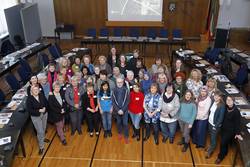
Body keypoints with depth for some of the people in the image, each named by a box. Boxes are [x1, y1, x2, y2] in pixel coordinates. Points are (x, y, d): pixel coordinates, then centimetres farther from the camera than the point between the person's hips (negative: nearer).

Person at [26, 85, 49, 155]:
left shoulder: (41, 95, -9)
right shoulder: (29, 99, -20)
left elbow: (46, 102, 6)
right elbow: (29, 110, -20)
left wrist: (45, 108, -12)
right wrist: (39, 110, -25)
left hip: (44, 114, 5)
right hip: (35, 117, -4)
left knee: (44, 128, 23)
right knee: (40, 131, -3)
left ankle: (43, 138, 52)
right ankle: (41, 147, 13)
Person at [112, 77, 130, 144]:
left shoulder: (126, 90, -10)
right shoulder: (114, 90, -6)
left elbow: (127, 101, -9)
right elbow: (113, 101, -4)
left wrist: (122, 110, -15)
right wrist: (118, 110, -12)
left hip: (124, 110, -2)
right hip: (117, 110, 2)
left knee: (125, 123, 2)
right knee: (118, 122, 17)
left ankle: (126, 136, 18)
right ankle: (119, 133, 39)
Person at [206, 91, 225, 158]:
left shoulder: (222, 106, -23)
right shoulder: (213, 102, -5)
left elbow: (221, 117, -19)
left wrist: (216, 126, -15)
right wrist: (208, 118, 6)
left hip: (215, 125, -5)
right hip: (210, 122, 5)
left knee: (213, 138, 10)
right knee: (211, 136, 21)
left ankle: (210, 151, 26)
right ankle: (210, 146, 43)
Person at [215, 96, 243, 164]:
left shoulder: (236, 111, -22)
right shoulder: (225, 108, -9)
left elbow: (237, 123, -16)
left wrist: (238, 133, -15)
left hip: (230, 130, -5)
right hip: (223, 128, 5)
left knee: (223, 143, 2)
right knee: (225, 142, 21)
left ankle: (220, 157, 23)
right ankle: (225, 153, 46)